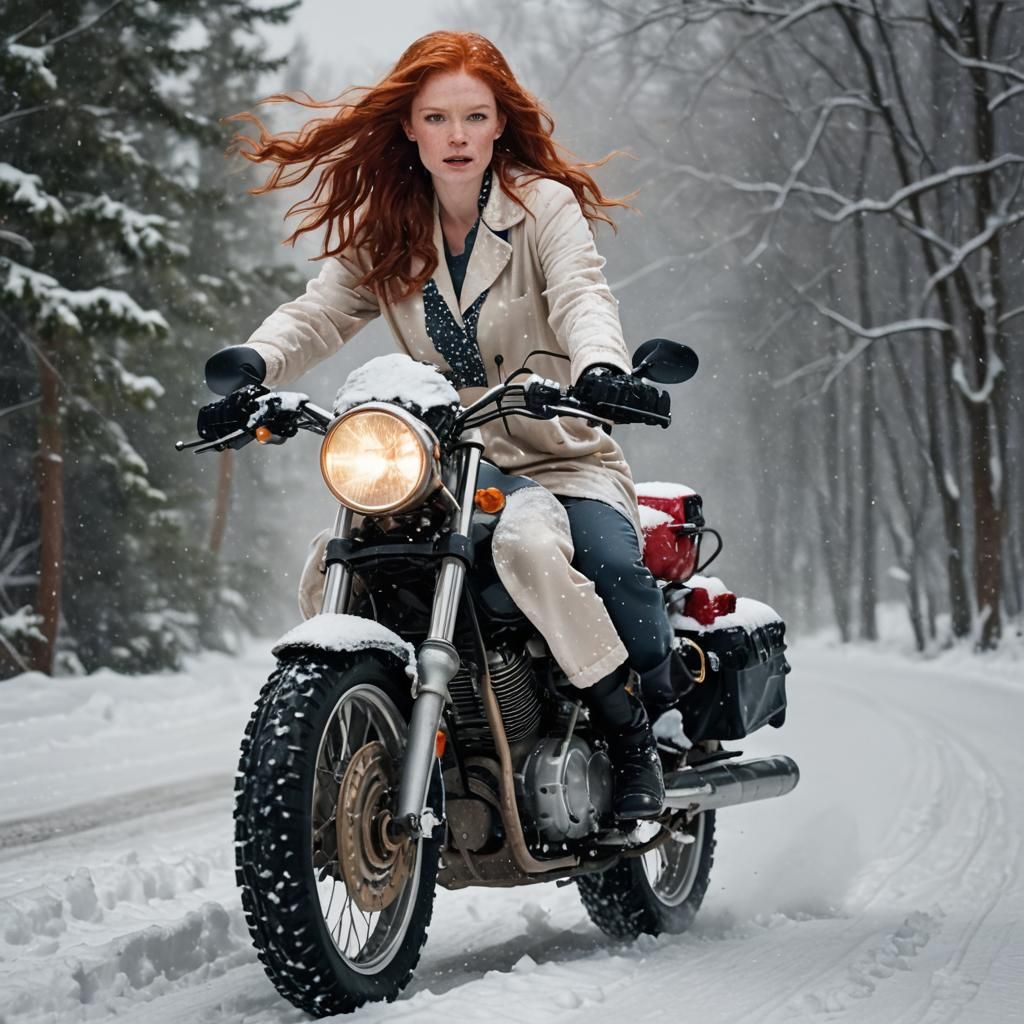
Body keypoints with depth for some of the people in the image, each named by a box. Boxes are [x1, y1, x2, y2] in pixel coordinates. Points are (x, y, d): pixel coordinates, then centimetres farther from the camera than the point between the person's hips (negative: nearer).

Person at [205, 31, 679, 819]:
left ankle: (635, 733, -18)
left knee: (525, 541, -36)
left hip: (560, 463, -4)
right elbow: (319, 313, 2)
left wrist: (601, 369, -42)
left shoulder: (544, 203, -2)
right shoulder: (383, 229, 11)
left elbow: (582, 296, -19)